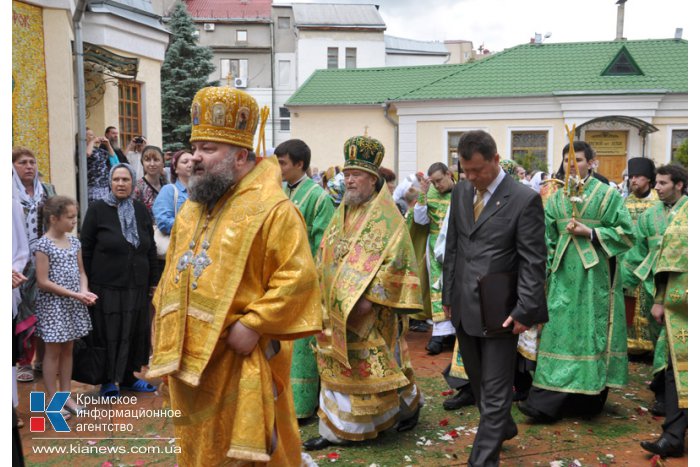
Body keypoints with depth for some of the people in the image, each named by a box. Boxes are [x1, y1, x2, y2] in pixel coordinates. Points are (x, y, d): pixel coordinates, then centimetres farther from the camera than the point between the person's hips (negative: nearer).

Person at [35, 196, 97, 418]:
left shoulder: (74, 241, 5)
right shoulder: (44, 244, -14)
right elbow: (43, 282, -16)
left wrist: (84, 291, -10)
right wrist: (74, 294, -18)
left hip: (73, 305, 6)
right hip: (53, 305, -6)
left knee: (68, 350, 13)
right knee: (53, 351, 3)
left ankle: (66, 395, 23)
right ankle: (53, 399, 13)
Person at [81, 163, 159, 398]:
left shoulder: (141, 209, 6)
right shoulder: (97, 209, -5)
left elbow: (150, 248, 10)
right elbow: (85, 249, -3)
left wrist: (153, 281, 9)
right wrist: (86, 284, -6)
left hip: (136, 286, 4)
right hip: (106, 286, -4)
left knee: (135, 331, 11)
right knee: (108, 333, 4)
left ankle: (128, 376, 27)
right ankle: (108, 380, 19)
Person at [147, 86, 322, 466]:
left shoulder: (271, 209, -15)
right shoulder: (191, 209, 11)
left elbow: (298, 277, -20)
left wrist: (253, 324, -22)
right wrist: (165, 336, 12)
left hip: (240, 358, -7)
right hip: (189, 356, 8)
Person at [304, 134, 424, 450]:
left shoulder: (386, 216, -12)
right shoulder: (342, 212, 10)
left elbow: (395, 260, -18)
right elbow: (325, 254, 17)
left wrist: (369, 297, -22)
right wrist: (324, 292, 11)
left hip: (368, 312, -7)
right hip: (336, 310, 7)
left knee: (374, 366, 3)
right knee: (337, 365, 11)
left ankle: (409, 403, 29)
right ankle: (336, 429, 24)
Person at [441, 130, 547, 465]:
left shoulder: (525, 199, -12)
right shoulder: (460, 192, 6)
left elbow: (533, 261, -11)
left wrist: (524, 311, -15)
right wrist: (448, 294, 12)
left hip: (498, 312, -6)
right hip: (464, 308, 6)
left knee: (495, 392, 2)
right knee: (478, 382, 21)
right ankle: (503, 428, 44)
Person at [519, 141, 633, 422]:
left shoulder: (608, 194, 0)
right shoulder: (556, 198, 11)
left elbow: (626, 232, -2)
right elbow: (548, 238, 12)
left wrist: (590, 233, -13)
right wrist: (546, 270, 4)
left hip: (595, 273, -3)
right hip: (564, 273, 3)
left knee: (591, 331, 0)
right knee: (560, 330, 0)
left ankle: (588, 400, 11)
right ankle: (548, 402, 1)